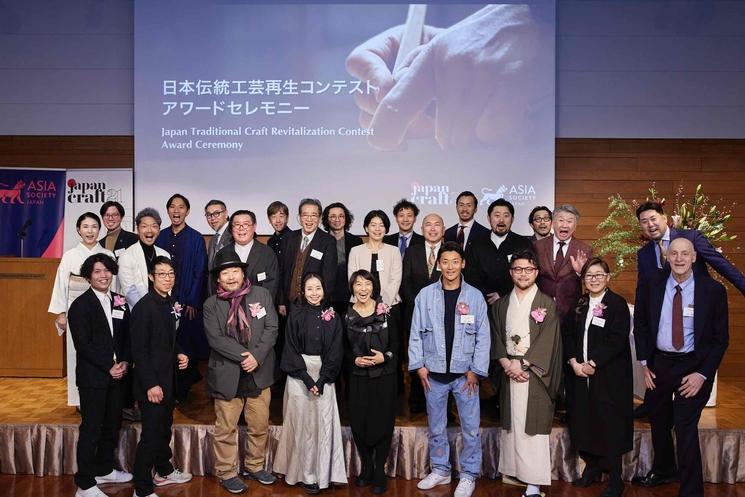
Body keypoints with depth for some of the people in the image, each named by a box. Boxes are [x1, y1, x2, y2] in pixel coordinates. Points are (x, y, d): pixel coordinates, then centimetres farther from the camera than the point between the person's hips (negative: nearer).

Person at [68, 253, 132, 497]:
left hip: (117, 374, 6)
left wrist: (124, 362, -4)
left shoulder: (119, 302, 10)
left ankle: (105, 469, 32)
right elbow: (83, 344, -13)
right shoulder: (80, 305, -7)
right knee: (91, 430, 0)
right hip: (92, 376, -6)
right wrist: (109, 367, -15)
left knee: (112, 426, 15)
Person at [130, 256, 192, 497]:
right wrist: (151, 385, -20)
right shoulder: (144, 307, -17)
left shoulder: (171, 304, 7)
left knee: (165, 428, 22)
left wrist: (179, 354, 1)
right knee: (151, 435, -1)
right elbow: (139, 350, -19)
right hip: (151, 383, -8)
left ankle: (163, 471, 40)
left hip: (169, 379, 8)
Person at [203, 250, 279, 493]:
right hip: (227, 375, -2)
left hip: (259, 372, 2)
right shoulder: (211, 304, -1)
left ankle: (255, 466, 33)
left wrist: (257, 356, -15)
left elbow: (271, 328, -4)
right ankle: (226, 473, 24)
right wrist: (243, 355, -19)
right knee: (226, 428, 8)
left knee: (260, 425, 13)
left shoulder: (262, 294, 2)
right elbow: (215, 338, -11)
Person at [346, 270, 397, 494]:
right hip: (358, 377, 1)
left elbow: (396, 344, 1)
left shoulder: (386, 311, -2)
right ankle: (366, 468, 24)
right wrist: (355, 360, -11)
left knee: (383, 422, 3)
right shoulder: (346, 315, 2)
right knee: (359, 423, 4)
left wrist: (384, 357, -15)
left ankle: (379, 472, 17)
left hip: (384, 376, -1)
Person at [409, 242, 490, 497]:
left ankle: (469, 475, 22)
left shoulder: (475, 296, -3)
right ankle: (440, 470, 31)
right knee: (436, 426, 14)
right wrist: (419, 365, -3)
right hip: (434, 372, 1)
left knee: (470, 428, 5)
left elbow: (483, 336, -2)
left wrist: (476, 370, -6)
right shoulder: (425, 295, -1)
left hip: (465, 372, -1)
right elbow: (416, 333, 2)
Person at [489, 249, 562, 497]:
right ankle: (514, 472, 16)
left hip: (535, 373, -4)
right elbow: (496, 337, 8)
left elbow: (548, 341, -7)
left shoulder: (547, 304, -1)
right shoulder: (500, 304, 12)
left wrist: (522, 364, -12)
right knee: (511, 423, 6)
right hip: (509, 372, 4)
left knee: (532, 425, -5)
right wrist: (507, 364, -6)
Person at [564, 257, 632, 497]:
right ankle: (592, 467, 29)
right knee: (583, 421, 10)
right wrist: (574, 362, -6)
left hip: (609, 375, -5)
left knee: (609, 425, -1)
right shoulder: (580, 304, 10)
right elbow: (568, 334, 8)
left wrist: (592, 364, -16)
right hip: (580, 372, 5)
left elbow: (616, 340, -15)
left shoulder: (618, 304, -8)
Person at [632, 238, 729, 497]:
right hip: (659, 364, 4)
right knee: (658, 423, 19)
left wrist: (702, 374, -11)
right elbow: (640, 324, 7)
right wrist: (644, 364, 3)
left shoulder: (713, 290, -11)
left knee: (685, 428, -3)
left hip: (694, 367, -3)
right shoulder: (652, 285, -5)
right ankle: (663, 470, 44)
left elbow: (721, 338, -5)